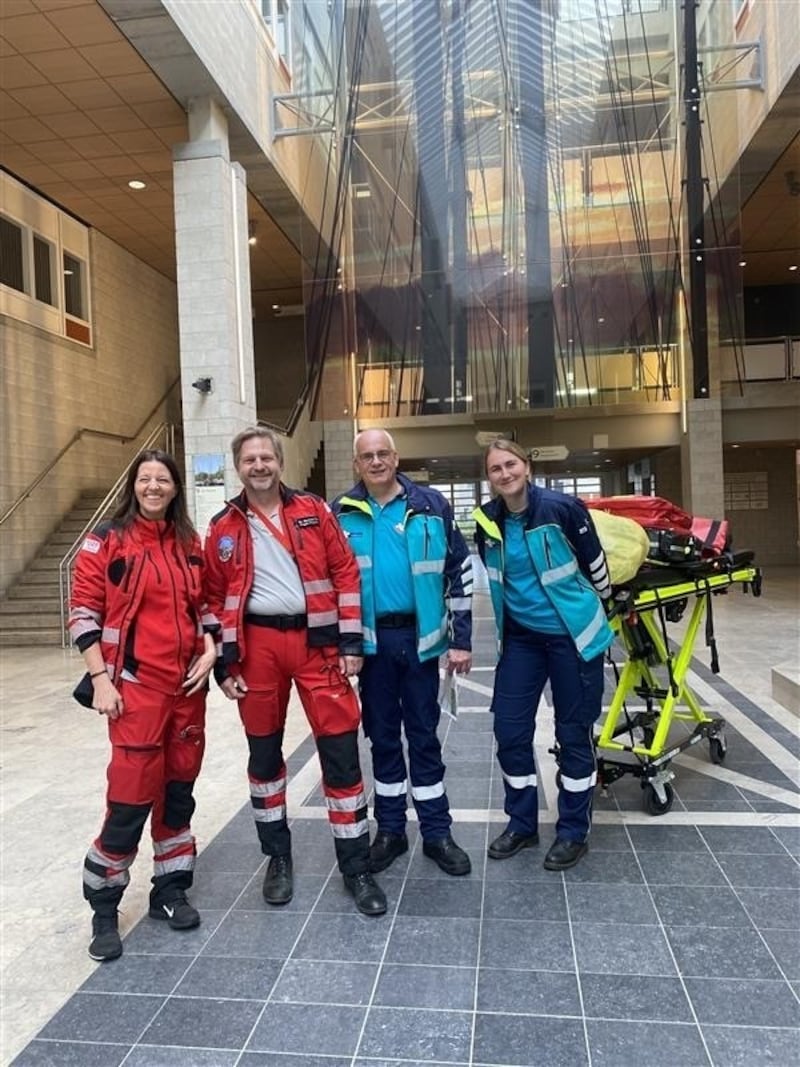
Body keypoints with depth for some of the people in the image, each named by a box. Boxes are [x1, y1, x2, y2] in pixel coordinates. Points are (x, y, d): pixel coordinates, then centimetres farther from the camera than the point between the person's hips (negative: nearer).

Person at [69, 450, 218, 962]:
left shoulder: (189, 544, 9)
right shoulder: (108, 540, -4)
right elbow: (83, 611, -6)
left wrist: (210, 650, 0)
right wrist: (100, 679, -12)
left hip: (188, 684, 5)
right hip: (135, 685, -5)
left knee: (179, 787, 13)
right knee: (132, 794, -3)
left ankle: (170, 890, 30)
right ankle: (104, 907, 18)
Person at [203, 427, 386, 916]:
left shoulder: (314, 511, 3)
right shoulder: (224, 528, 5)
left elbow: (346, 573, 1)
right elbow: (215, 598, 7)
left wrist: (351, 642, -5)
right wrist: (224, 663, 2)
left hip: (316, 640, -1)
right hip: (258, 645, 2)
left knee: (341, 749, 0)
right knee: (264, 751, 12)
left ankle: (357, 867, 15)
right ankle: (278, 857, 32)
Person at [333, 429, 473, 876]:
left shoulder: (431, 506, -2)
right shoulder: (341, 513, 1)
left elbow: (460, 571, 0)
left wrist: (461, 638, -3)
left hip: (419, 635, -1)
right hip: (370, 639, 1)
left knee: (424, 735, 9)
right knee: (382, 735, 12)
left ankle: (437, 831, 22)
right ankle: (390, 830, 26)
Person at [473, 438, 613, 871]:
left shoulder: (561, 507, -17)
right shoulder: (487, 521, -3)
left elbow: (595, 563, -4)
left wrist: (600, 607, 11)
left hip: (572, 634, -4)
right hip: (521, 637, 4)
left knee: (573, 733, 6)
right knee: (509, 729, 5)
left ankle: (573, 831, 23)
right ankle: (522, 823, 25)